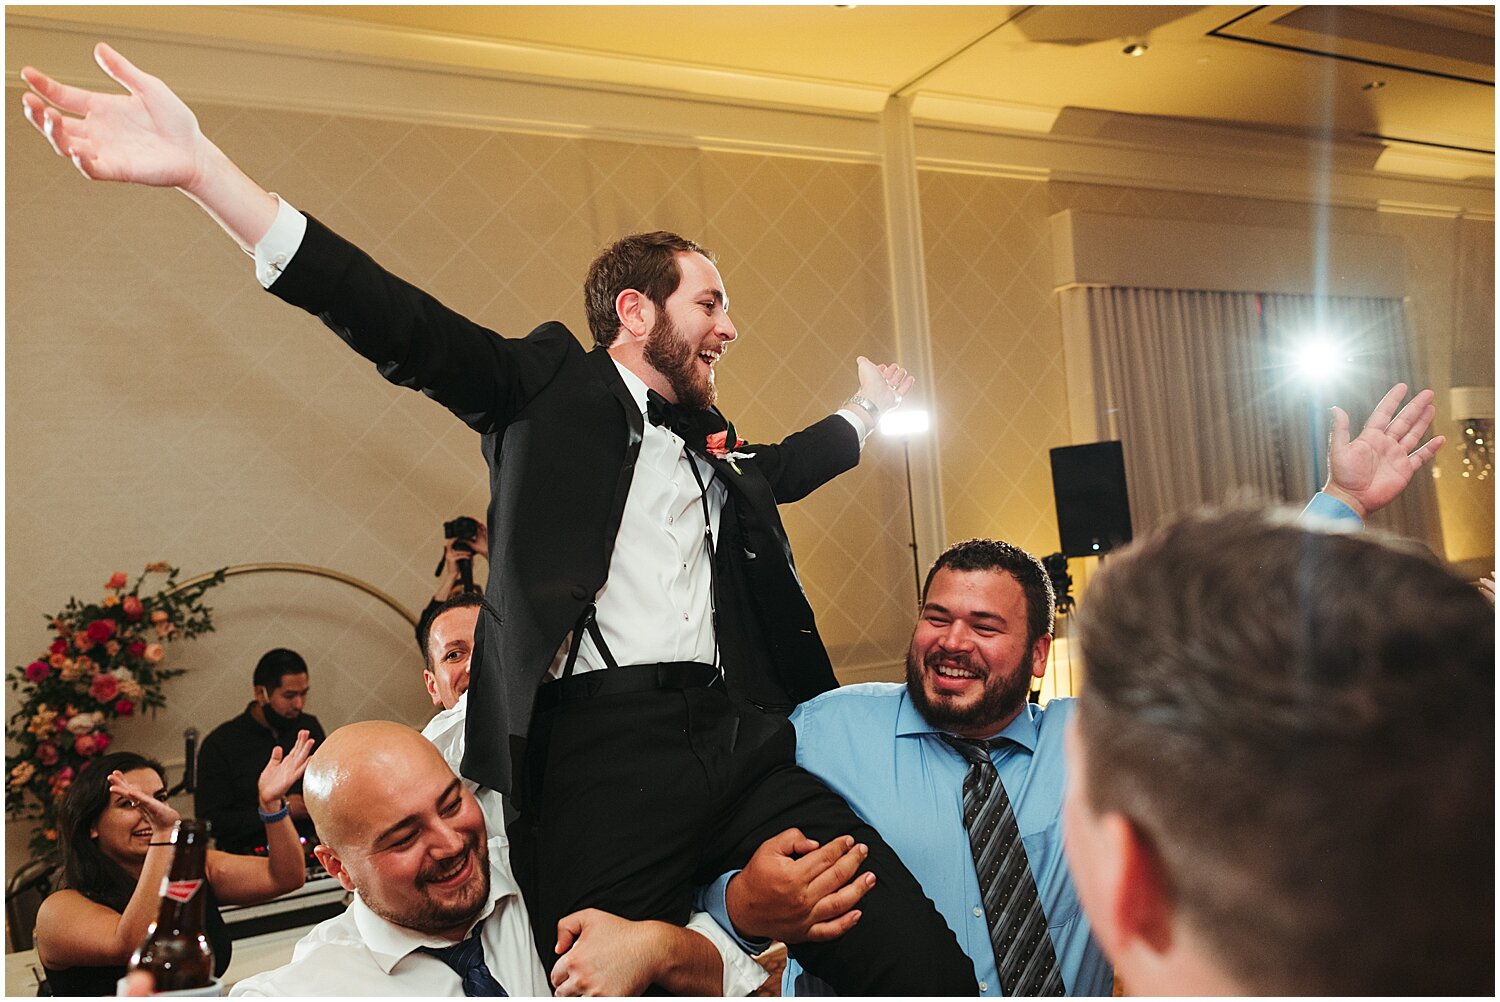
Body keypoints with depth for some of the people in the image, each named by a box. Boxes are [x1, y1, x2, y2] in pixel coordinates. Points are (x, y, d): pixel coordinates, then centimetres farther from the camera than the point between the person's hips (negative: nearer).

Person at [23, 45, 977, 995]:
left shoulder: (721, 456, 25)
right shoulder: (554, 386, 9)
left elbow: (788, 466, 46)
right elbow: (404, 327, -3)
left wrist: (867, 408, 59)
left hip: (746, 742, 5)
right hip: (607, 749, -4)